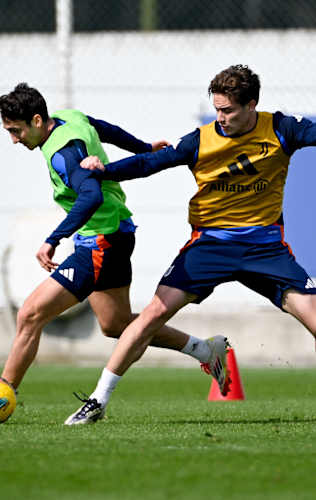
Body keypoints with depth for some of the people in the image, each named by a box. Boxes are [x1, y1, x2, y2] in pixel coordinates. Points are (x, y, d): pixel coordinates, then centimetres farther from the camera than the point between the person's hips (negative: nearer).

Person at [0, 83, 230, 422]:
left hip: (101, 244, -10)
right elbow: (108, 131, 21)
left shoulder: (63, 151, -26)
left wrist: (53, 240, -44)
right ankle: (206, 349, 30)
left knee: (30, 316, -13)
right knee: (116, 325, 22)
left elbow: (91, 196, -41)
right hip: (115, 235, 10)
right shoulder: (70, 117, 3)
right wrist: (144, 150, 39)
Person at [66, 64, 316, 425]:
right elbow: (152, 162, -10)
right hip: (210, 242, 0)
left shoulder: (280, 130, -4)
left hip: (265, 243, 0)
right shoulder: (201, 141, -5)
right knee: (155, 313, -11)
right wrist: (105, 170, -25)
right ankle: (99, 400, -2)